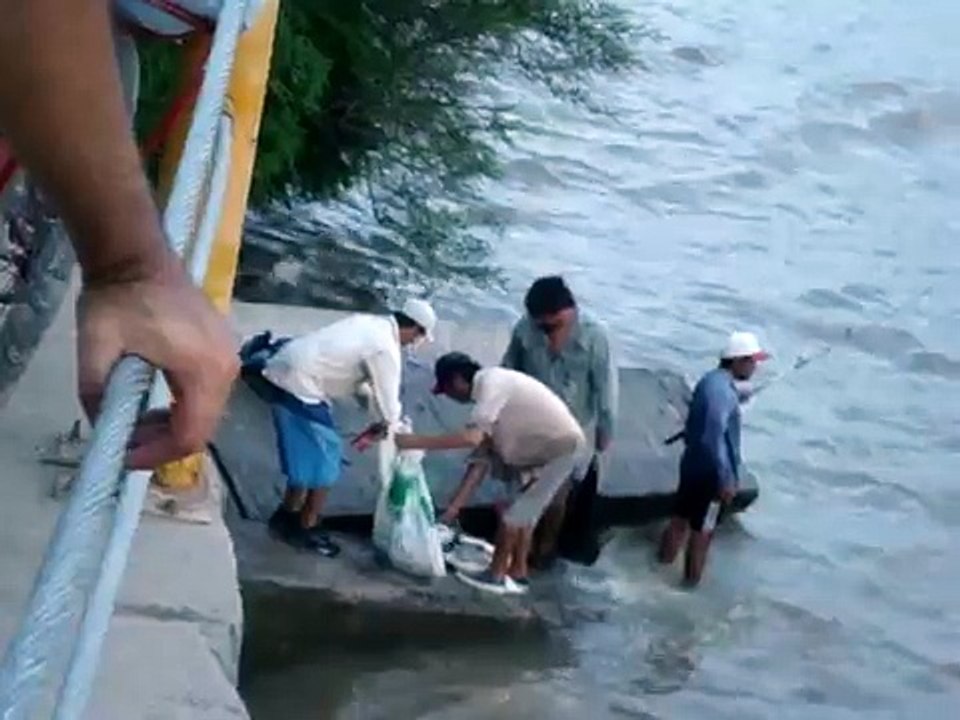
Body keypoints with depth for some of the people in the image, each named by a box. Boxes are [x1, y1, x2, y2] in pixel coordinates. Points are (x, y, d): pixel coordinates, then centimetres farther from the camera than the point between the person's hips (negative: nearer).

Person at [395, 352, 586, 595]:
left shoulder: (491, 383, -17)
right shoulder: (488, 393, 11)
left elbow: (472, 437, -29)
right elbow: (481, 459, 11)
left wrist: (416, 442, -25)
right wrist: (454, 506, 9)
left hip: (560, 446, -9)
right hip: (544, 447, 9)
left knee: (514, 512, -2)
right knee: (523, 511, 17)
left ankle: (496, 575, 10)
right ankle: (517, 574, 26)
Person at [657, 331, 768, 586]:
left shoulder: (710, 381, 4)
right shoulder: (722, 392, -26)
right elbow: (714, 439, -29)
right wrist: (726, 479, -25)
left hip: (693, 465, 9)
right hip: (710, 474, -9)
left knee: (679, 521, 20)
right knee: (701, 533, 6)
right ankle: (692, 583, 18)